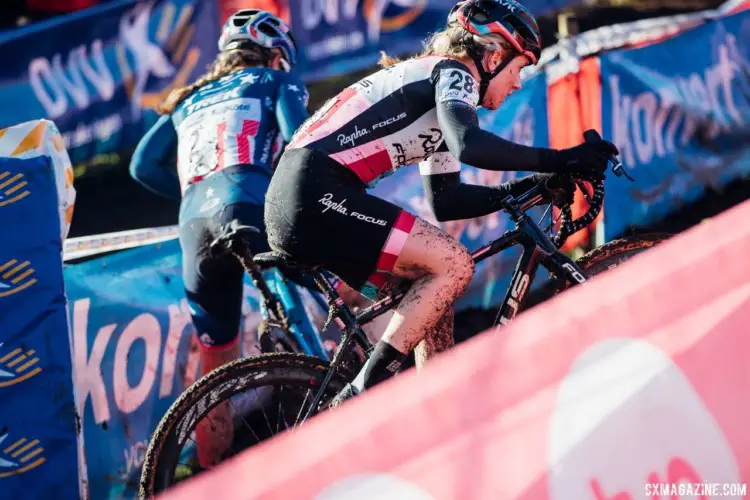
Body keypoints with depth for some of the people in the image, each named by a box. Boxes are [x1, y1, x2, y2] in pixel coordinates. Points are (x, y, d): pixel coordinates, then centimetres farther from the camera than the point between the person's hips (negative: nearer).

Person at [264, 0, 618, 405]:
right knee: (454, 264, -13)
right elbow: (470, 146, -25)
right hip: (317, 194, -11)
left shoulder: (433, 79, 26)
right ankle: (361, 397, -16)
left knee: (434, 286, 16)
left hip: (295, 201, 11)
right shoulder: (452, 72, -3)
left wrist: (530, 186, 21)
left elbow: (445, 202, 26)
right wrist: (558, 161, -19)